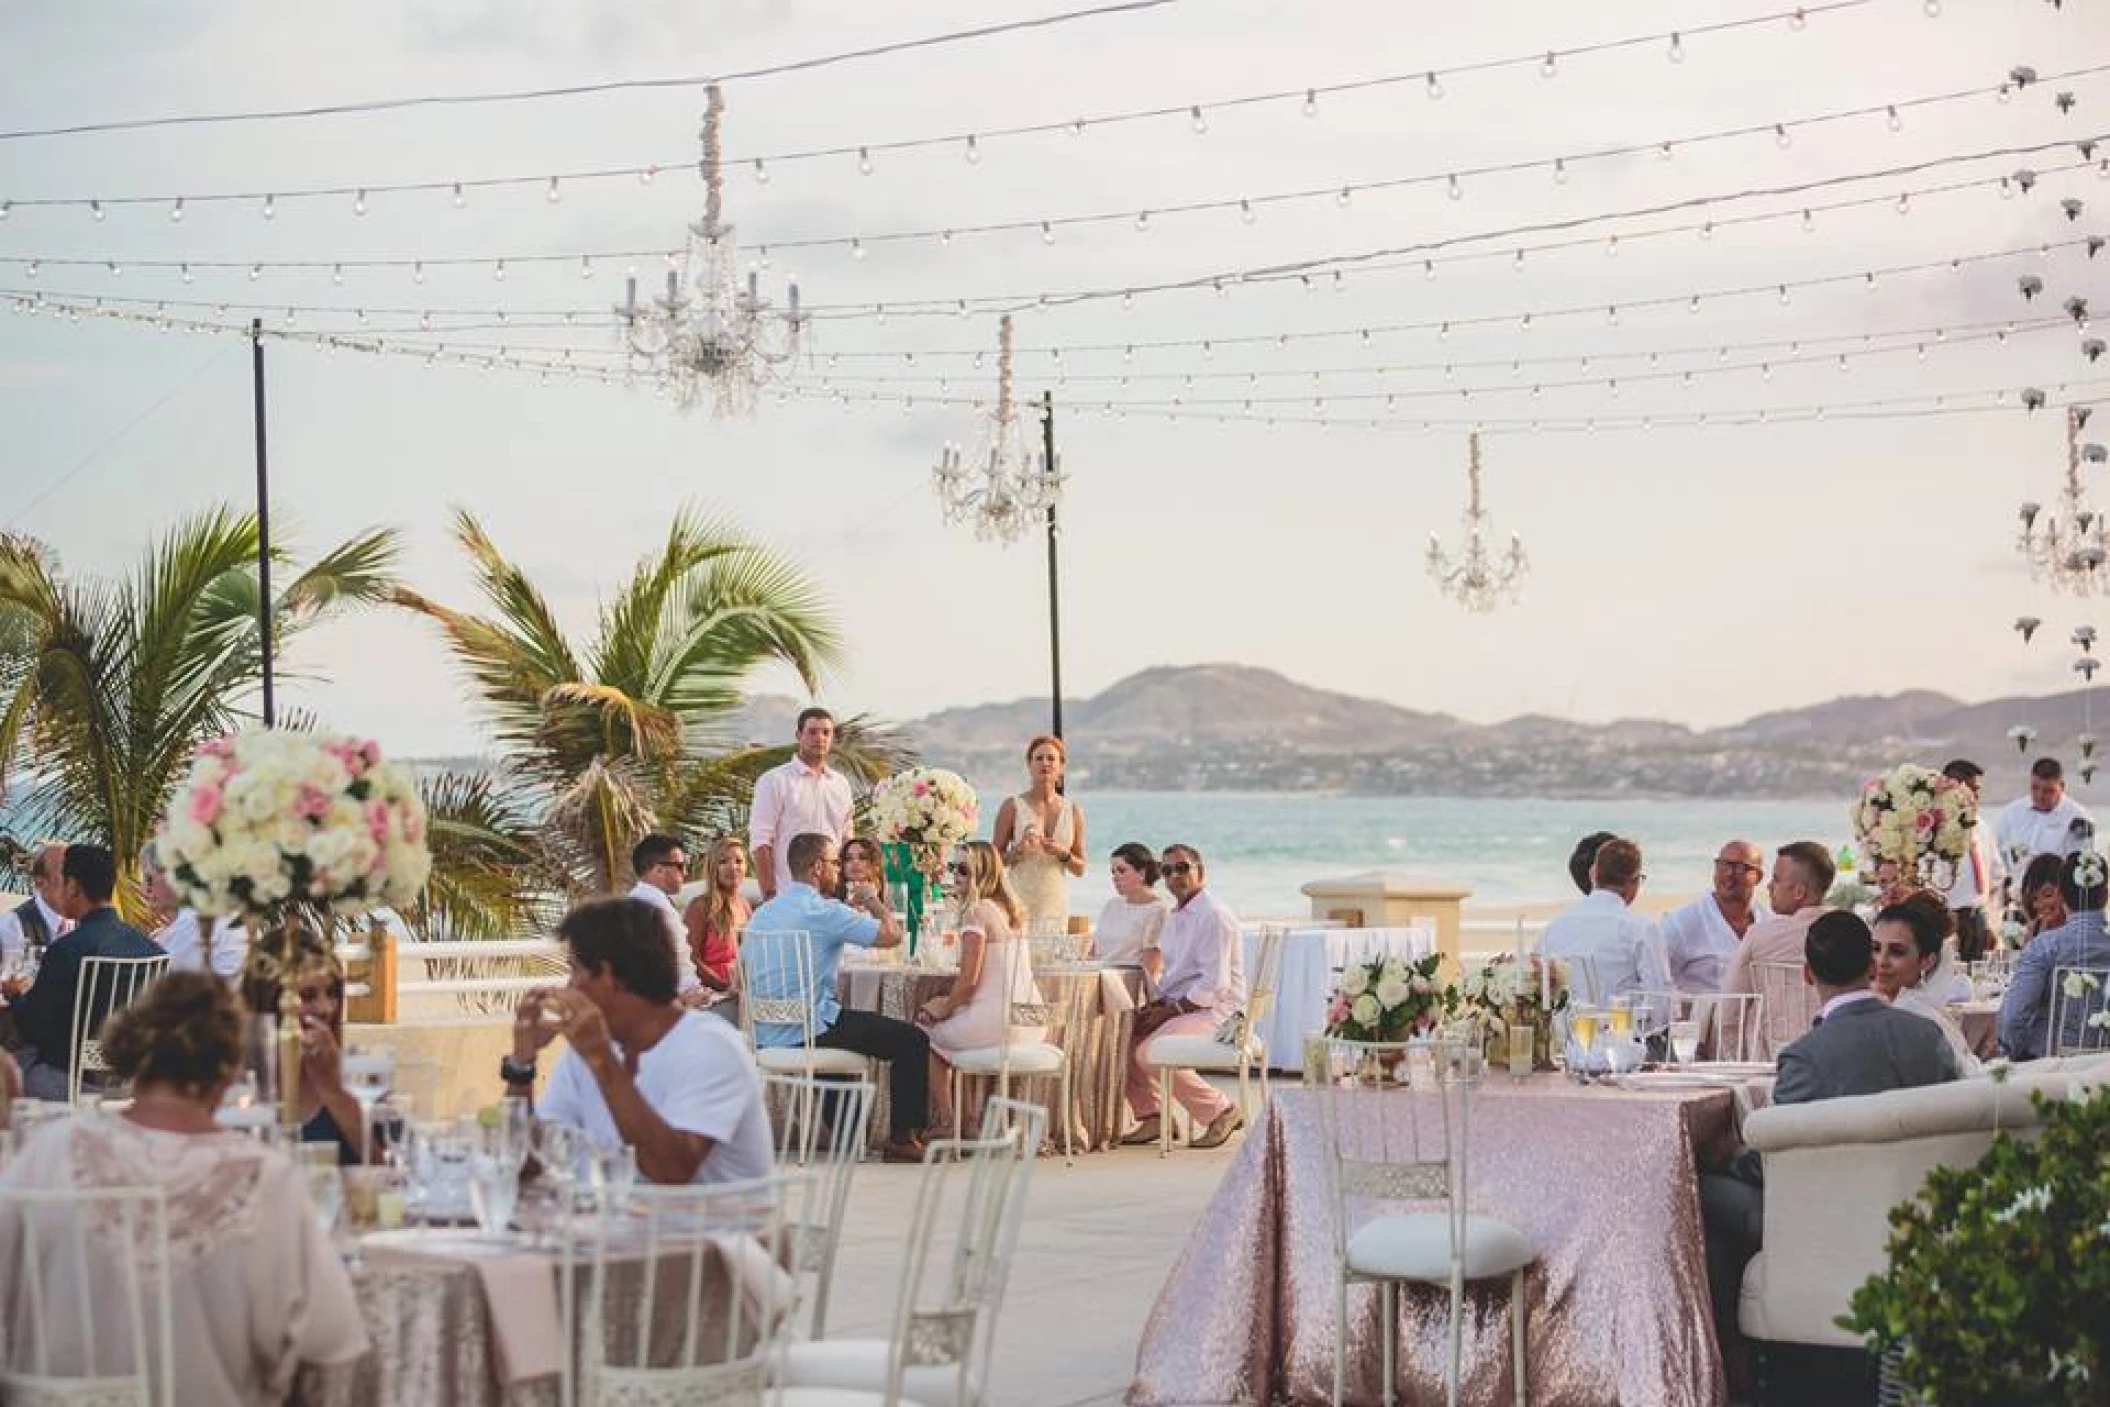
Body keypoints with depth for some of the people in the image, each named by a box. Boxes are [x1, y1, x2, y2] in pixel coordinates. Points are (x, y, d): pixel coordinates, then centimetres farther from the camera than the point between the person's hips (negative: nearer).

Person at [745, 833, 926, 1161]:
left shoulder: (762, 912, 11)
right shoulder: (824, 911, -14)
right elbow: (892, 934, -15)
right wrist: (872, 901, 6)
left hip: (766, 1033, 8)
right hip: (809, 1031, -8)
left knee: (844, 1024, 38)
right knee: (912, 1039, 1)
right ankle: (902, 1138, 3)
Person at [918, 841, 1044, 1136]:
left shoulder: (976, 912, -13)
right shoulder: (1010, 910, 14)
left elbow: (968, 979, -16)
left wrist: (945, 1008, 3)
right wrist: (949, 1003, 16)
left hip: (996, 1021, -9)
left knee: (925, 1032, 14)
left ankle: (944, 1122, 17)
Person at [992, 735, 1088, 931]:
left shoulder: (1073, 811, 8)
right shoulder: (1013, 806, 0)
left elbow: (1080, 868, 12)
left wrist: (1063, 854, -7)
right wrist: (1019, 850, -16)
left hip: (1056, 906, 3)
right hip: (1019, 903, -3)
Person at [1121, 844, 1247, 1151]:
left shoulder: (1214, 916, -13)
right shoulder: (1173, 917, 19)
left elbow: (1215, 984, -20)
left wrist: (1170, 1010, -18)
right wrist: (1156, 1004, 4)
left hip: (1215, 1009, -9)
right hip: (1177, 1006, 9)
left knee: (1149, 1053, -27)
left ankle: (1221, 1112, -13)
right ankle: (1151, 1115, 4)